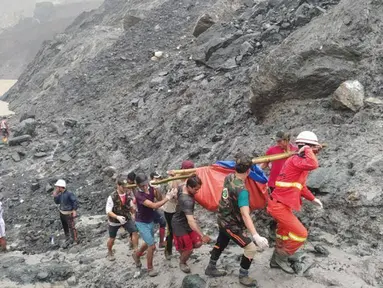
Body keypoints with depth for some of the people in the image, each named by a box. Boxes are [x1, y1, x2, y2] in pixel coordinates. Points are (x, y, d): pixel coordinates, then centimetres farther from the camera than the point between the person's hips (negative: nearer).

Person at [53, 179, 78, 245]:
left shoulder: (69, 194, -25)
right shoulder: (60, 194, 0)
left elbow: (75, 201, -25)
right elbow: (57, 202, 10)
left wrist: (74, 210, -27)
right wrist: (55, 196, -5)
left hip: (68, 214, -8)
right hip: (62, 213, 8)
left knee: (71, 226, 3)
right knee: (64, 226, 20)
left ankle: (74, 239, 19)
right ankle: (67, 237, 37)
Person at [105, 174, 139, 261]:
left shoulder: (128, 195, -9)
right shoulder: (112, 197, -24)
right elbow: (108, 211, -24)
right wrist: (117, 217, -38)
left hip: (126, 219, 3)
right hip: (114, 221, -3)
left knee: (135, 231, -19)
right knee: (112, 238, 15)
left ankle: (135, 251, -8)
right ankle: (110, 252, 45)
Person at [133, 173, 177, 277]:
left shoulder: (150, 189, -11)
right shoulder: (139, 195, -31)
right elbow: (154, 206, -36)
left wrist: (156, 191, -22)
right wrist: (167, 198, -34)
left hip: (150, 221, 7)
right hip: (142, 223, -7)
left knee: (148, 243, 23)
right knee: (152, 246, -8)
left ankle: (137, 255, 50)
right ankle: (150, 268, 13)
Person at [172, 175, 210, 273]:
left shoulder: (182, 186, -15)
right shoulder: (187, 201, -39)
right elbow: (191, 221, -46)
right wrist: (202, 235, -50)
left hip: (186, 221, 9)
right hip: (180, 224, -9)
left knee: (198, 243, 6)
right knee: (188, 249, 2)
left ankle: (183, 250, 36)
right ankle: (182, 263, 34)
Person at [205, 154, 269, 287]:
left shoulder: (229, 177, -10)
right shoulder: (242, 190, -33)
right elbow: (245, 215, -39)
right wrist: (256, 236, -44)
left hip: (223, 220, 8)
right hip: (232, 225, -8)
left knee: (221, 244, 27)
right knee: (251, 249, 1)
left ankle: (211, 268, 46)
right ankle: (243, 276, 18)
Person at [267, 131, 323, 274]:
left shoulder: (299, 162, 12)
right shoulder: (296, 160, -20)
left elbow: (300, 185, 24)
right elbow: (313, 165, -41)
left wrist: (313, 199, 22)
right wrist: (307, 150, -24)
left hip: (281, 204, 11)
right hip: (279, 205, -11)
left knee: (285, 233, 25)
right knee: (300, 234, -4)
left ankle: (276, 260, 40)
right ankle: (282, 257, 12)